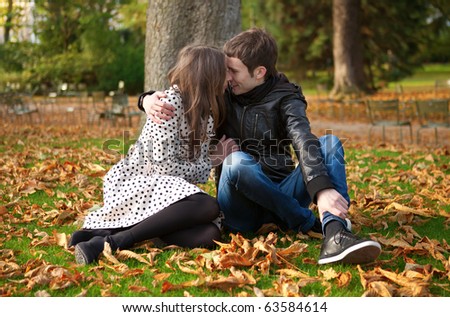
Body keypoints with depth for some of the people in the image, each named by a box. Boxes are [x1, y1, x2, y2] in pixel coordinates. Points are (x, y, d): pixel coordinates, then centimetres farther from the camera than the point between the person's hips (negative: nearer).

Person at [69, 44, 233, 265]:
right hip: (134, 180, -8)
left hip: (164, 186, 8)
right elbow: (164, 166, -16)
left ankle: (105, 231, -18)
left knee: (209, 235, -23)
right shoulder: (172, 100, -14)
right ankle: (113, 242, -30)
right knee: (207, 206, -33)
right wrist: (210, 163, -6)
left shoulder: (205, 110, 10)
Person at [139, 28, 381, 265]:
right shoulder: (222, 95, 5)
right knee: (237, 161, -33)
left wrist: (322, 188, -39)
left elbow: (303, 142, -20)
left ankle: (334, 234, -43)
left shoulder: (285, 98, -1)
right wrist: (149, 99, -15)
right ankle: (308, 222, -21)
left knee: (330, 143, -21)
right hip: (241, 209, 0)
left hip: (281, 197, 1)